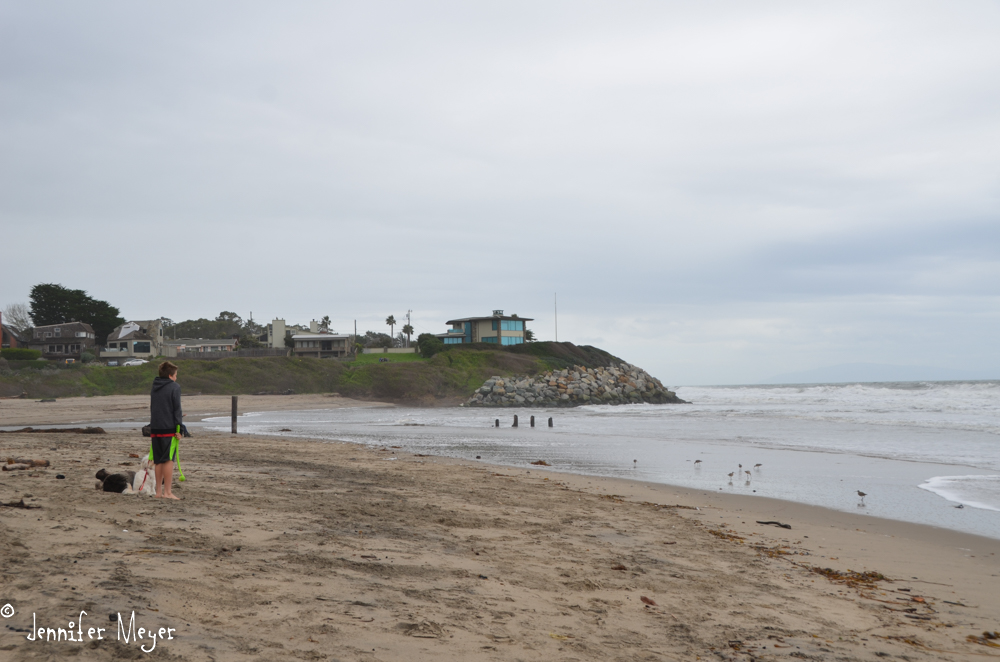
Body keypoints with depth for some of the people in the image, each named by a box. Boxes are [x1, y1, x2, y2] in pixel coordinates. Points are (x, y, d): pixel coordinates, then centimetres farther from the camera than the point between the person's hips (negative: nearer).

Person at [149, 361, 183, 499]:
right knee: (169, 460, -5)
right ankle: (168, 492, -7)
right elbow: (177, 409, -10)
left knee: (158, 461, 10)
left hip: (155, 428, 6)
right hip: (168, 428, -6)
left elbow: (152, 409, 19)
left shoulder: (154, 388, 15)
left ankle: (159, 491, 13)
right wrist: (179, 427, -8)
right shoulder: (174, 387, -6)